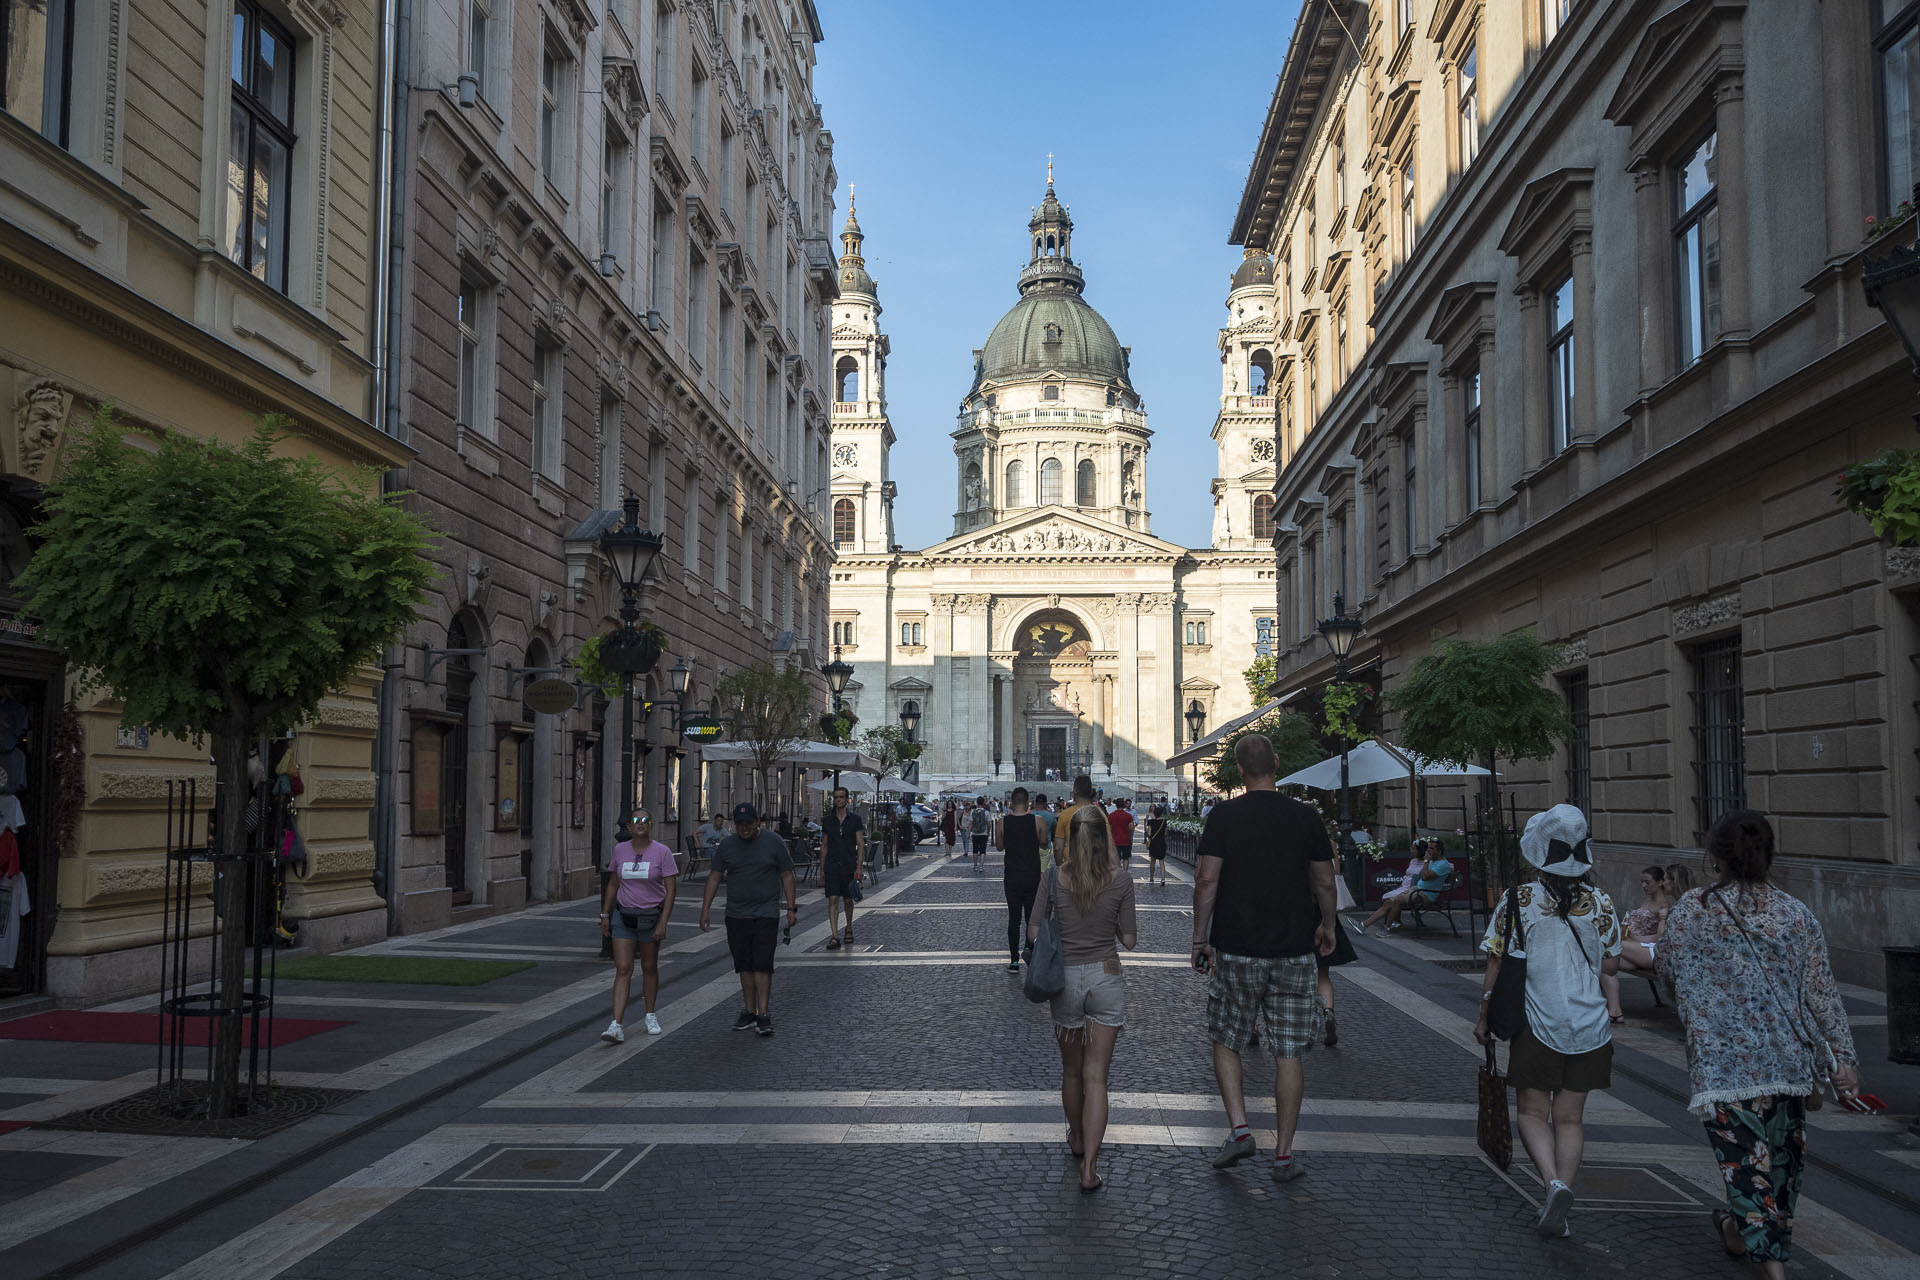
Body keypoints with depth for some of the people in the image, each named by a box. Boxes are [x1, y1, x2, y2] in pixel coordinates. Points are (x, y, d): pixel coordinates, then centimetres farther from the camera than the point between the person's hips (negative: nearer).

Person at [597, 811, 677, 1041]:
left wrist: (663, 922, -15)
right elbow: (613, 884, 13)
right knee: (623, 969, -7)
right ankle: (616, 1025, -13)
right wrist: (605, 914, 10)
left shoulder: (662, 852, -9)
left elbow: (671, 889, -8)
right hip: (623, 916, 1)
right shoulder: (620, 850, 1)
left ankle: (650, 1016, 31)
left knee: (649, 968, 12)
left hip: (651, 916, -1)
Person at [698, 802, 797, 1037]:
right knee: (744, 965, 7)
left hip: (766, 914, -3)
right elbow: (714, 878, 9)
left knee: (762, 964, -9)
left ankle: (764, 1015, -10)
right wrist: (705, 909, 4)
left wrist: (791, 907, -1)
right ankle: (750, 1012, 16)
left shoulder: (773, 842, -1)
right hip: (736, 914, 3)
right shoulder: (727, 845, 6)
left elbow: (787, 875, 3)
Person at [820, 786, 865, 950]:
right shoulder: (828, 820, 7)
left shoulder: (855, 819, 0)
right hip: (831, 866, 1)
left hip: (849, 866, -1)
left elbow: (861, 845, -2)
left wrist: (859, 867, -10)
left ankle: (849, 930, 31)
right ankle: (834, 937, -14)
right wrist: (821, 869, 8)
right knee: (833, 900, -9)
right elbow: (825, 846, 12)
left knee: (848, 900, 11)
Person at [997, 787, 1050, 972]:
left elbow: (999, 846, 7)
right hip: (1033, 876, -1)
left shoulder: (1002, 822, -7)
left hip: (1011, 878, 1)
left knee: (1014, 919, 8)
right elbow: (1044, 844, 2)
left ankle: (1014, 961, 5)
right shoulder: (1038, 821, -10)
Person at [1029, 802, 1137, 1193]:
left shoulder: (1055, 876, -7)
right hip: (1107, 978, -1)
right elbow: (1129, 939, -4)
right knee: (1096, 1076, 1)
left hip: (1066, 979, 1)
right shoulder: (1121, 878, -8)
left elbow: (1033, 932, -4)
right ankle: (1089, 1168, -7)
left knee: (1071, 1070, 21)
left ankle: (1077, 1140, 40)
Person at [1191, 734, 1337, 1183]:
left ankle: (1239, 1129, 2)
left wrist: (1200, 937, 0)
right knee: (1288, 1053, 6)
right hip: (1295, 950, 2)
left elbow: (1206, 880, -10)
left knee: (1226, 1041, 15)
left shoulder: (1224, 815, -6)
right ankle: (1284, 1154, 11)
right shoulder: (1306, 817, -1)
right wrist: (1327, 926, 23)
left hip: (1236, 949, -1)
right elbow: (1324, 882, 7)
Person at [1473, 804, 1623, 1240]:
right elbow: (1611, 964, 6)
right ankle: (1557, 1214, 8)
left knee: (1532, 1111, 10)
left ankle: (1554, 1183, -15)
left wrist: (1484, 1017, 6)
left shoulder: (1518, 900, -8)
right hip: (1590, 1024, 3)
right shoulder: (1599, 903, -1)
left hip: (1539, 1022, -3)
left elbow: (1496, 963, -5)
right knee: (1570, 1116, 12)